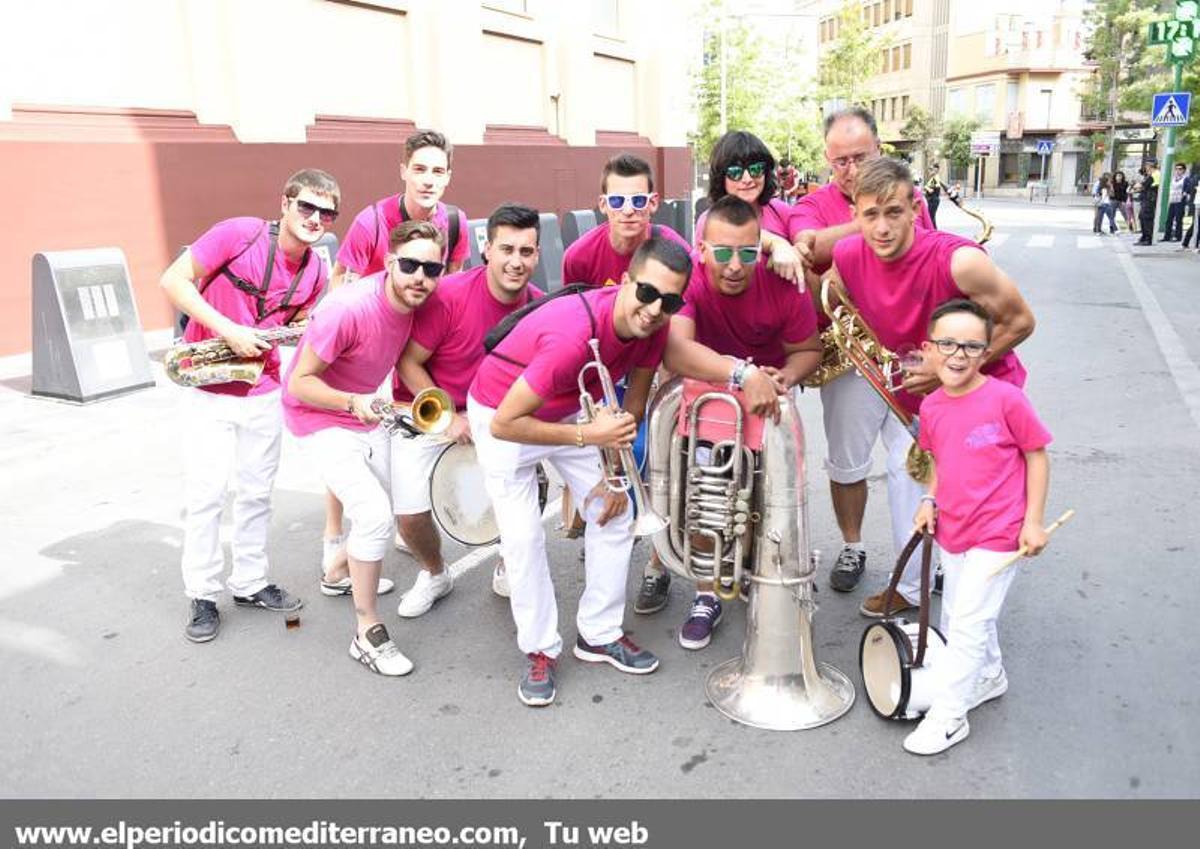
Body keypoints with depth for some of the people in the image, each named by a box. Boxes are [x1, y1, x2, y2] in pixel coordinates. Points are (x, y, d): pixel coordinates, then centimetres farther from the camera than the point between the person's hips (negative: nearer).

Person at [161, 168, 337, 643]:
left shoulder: (315, 273, 0)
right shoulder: (238, 234, -16)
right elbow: (173, 281, -17)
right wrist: (229, 331, -24)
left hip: (264, 389, 5)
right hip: (209, 388, -5)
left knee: (257, 492, 12)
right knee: (205, 493, -1)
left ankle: (250, 585, 27)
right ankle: (203, 596, 14)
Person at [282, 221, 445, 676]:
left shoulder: (414, 303, -11)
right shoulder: (348, 309, -31)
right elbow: (299, 382, -24)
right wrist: (352, 403, -39)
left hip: (366, 414, 8)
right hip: (319, 420, -8)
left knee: (392, 501, 20)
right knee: (374, 516, -19)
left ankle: (341, 572, 48)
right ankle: (367, 634, -3)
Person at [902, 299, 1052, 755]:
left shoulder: (1005, 399, -17)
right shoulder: (931, 407, 0)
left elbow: (1037, 455, -8)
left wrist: (1034, 520, -10)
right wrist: (930, 500, 0)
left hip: (997, 535, -6)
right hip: (952, 531, 7)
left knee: (967, 624, -4)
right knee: (958, 620, 20)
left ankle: (947, 715, 10)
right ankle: (989, 677, 46)